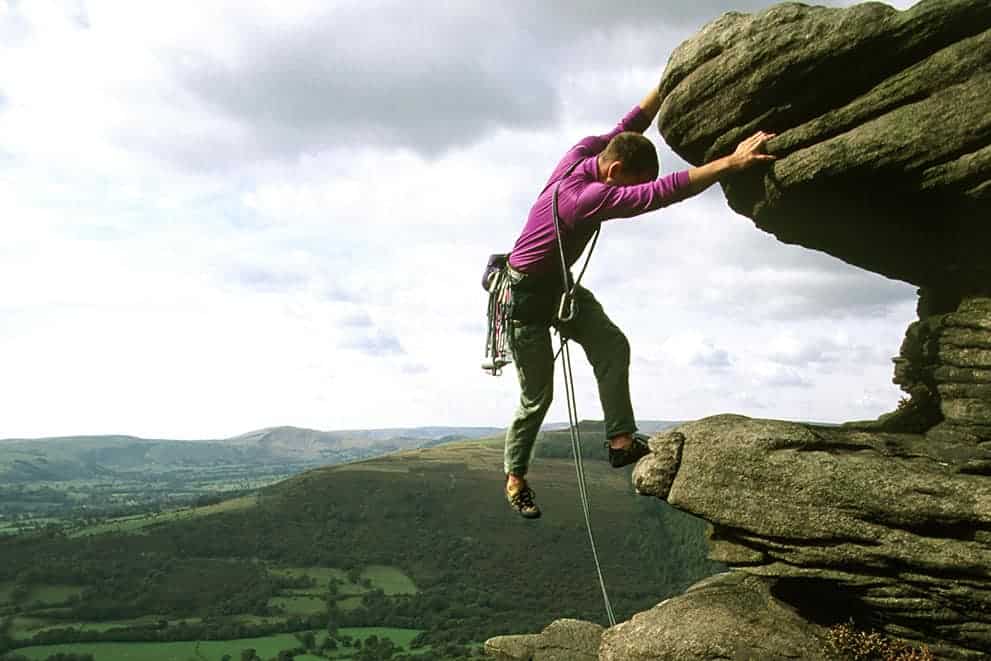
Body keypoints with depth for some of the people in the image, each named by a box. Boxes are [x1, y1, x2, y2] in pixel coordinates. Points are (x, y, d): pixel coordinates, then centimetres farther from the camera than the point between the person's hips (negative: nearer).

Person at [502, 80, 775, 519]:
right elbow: (664, 192, -44)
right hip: (525, 295, -9)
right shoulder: (589, 198, -35)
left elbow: (631, 123, 4)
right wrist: (732, 162, -47)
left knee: (611, 344, -12)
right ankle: (515, 478, 20)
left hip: (558, 285, 9)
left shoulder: (584, 152, -10)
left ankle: (621, 440, -10)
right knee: (537, 396, 1)